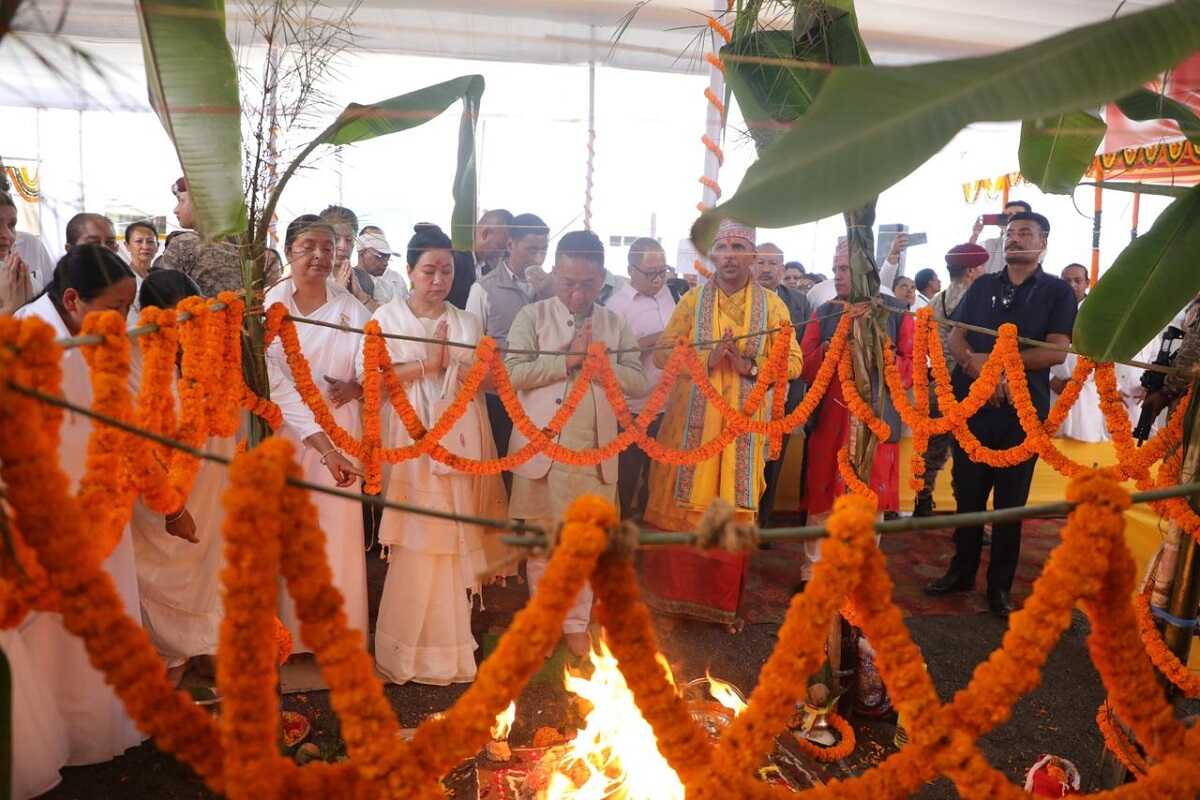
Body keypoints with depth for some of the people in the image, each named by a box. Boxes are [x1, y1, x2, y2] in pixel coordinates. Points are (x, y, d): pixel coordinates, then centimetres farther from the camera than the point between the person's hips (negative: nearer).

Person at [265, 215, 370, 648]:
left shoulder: (352, 310, -2)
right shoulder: (268, 308, -7)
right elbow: (277, 387, -14)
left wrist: (356, 387, -29)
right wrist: (324, 447, -24)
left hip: (339, 433, 1)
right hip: (281, 434, -1)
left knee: (338, 530, 4)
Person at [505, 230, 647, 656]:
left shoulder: (616, 324, 6)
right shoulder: (532, 316, -1)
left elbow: (638, 382, 0)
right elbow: (514, 373, -12)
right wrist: (568, 359, -16)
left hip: (594, 453, 2)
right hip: (541, 449, -1)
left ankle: (577, 623, 27)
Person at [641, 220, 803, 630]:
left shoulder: (772, 305, 6)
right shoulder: (692, 300, 7)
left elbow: (793, 362, 1)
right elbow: (662, 353, 1)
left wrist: (752, 365, -16)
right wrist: (705, 358, -15)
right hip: (692, 421, 0)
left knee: (733, 510, 4)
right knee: (682, 506, 1)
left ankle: (723, 601, 18)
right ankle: (674, 593, 16)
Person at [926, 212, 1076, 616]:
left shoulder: (1057, 291, 2)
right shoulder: (982, 285, 11)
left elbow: (1056, 352, -10)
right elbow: (956, 339, 4)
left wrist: (991, 361, -15)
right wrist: (983, 374, -15)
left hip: (1023, 412, -2)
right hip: (970, 405, 3)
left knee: (1011, 501, 6)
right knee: (968, 494, 9)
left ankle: (1000, 586, 16)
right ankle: (961, 571, 24)